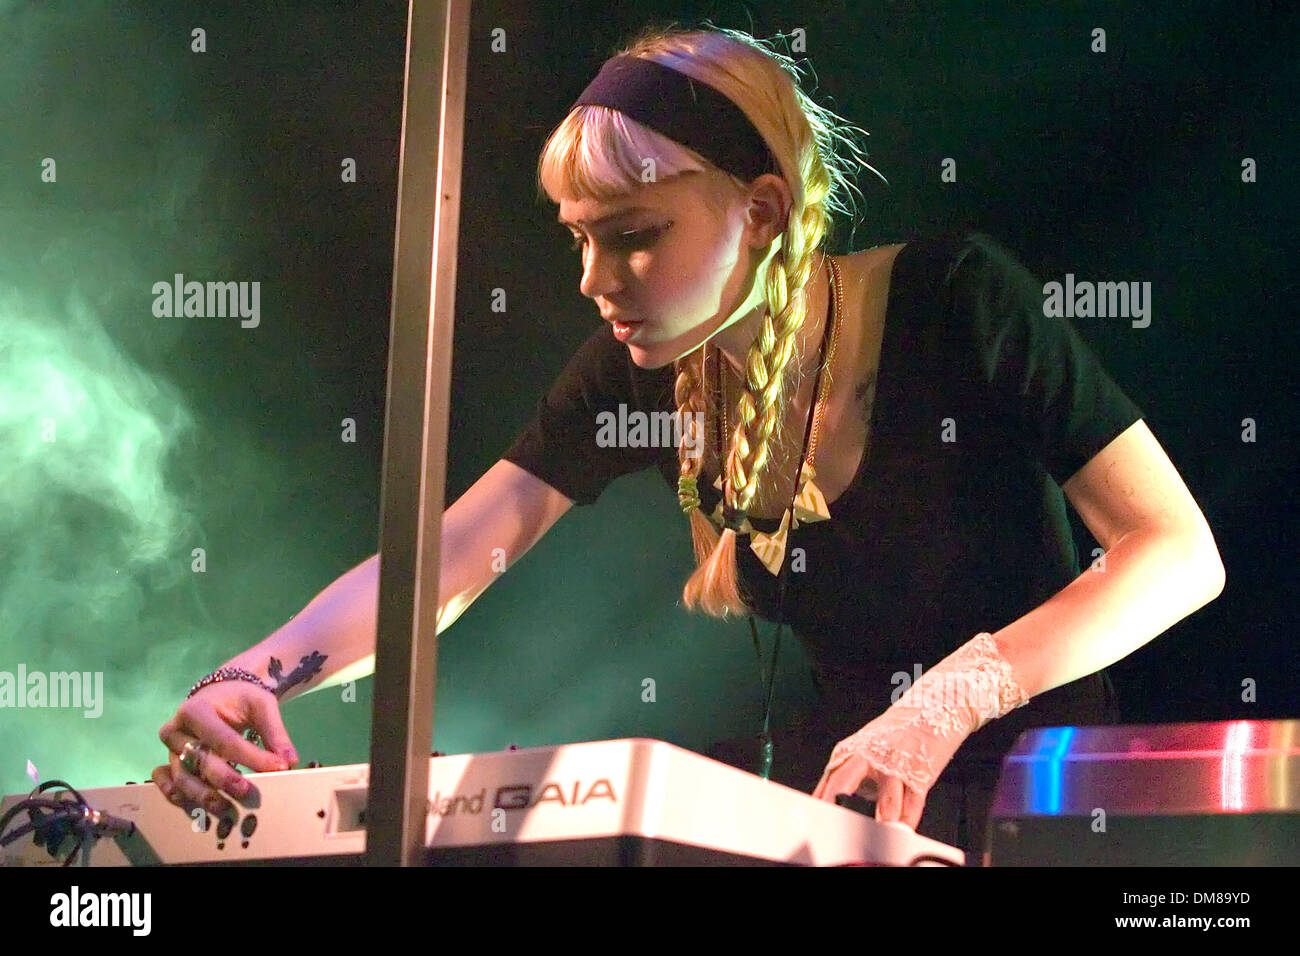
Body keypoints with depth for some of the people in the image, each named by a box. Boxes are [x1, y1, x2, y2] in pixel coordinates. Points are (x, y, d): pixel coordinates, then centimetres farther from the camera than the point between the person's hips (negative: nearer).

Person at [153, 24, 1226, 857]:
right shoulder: (646, 370, -4)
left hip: (1034, 784, -4)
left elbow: (1181, 553, -17)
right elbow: (448, 559, -9)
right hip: (827, 798, 4)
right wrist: (254, 676, -27)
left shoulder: (954, 299, -17)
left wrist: (955, 692, -31)